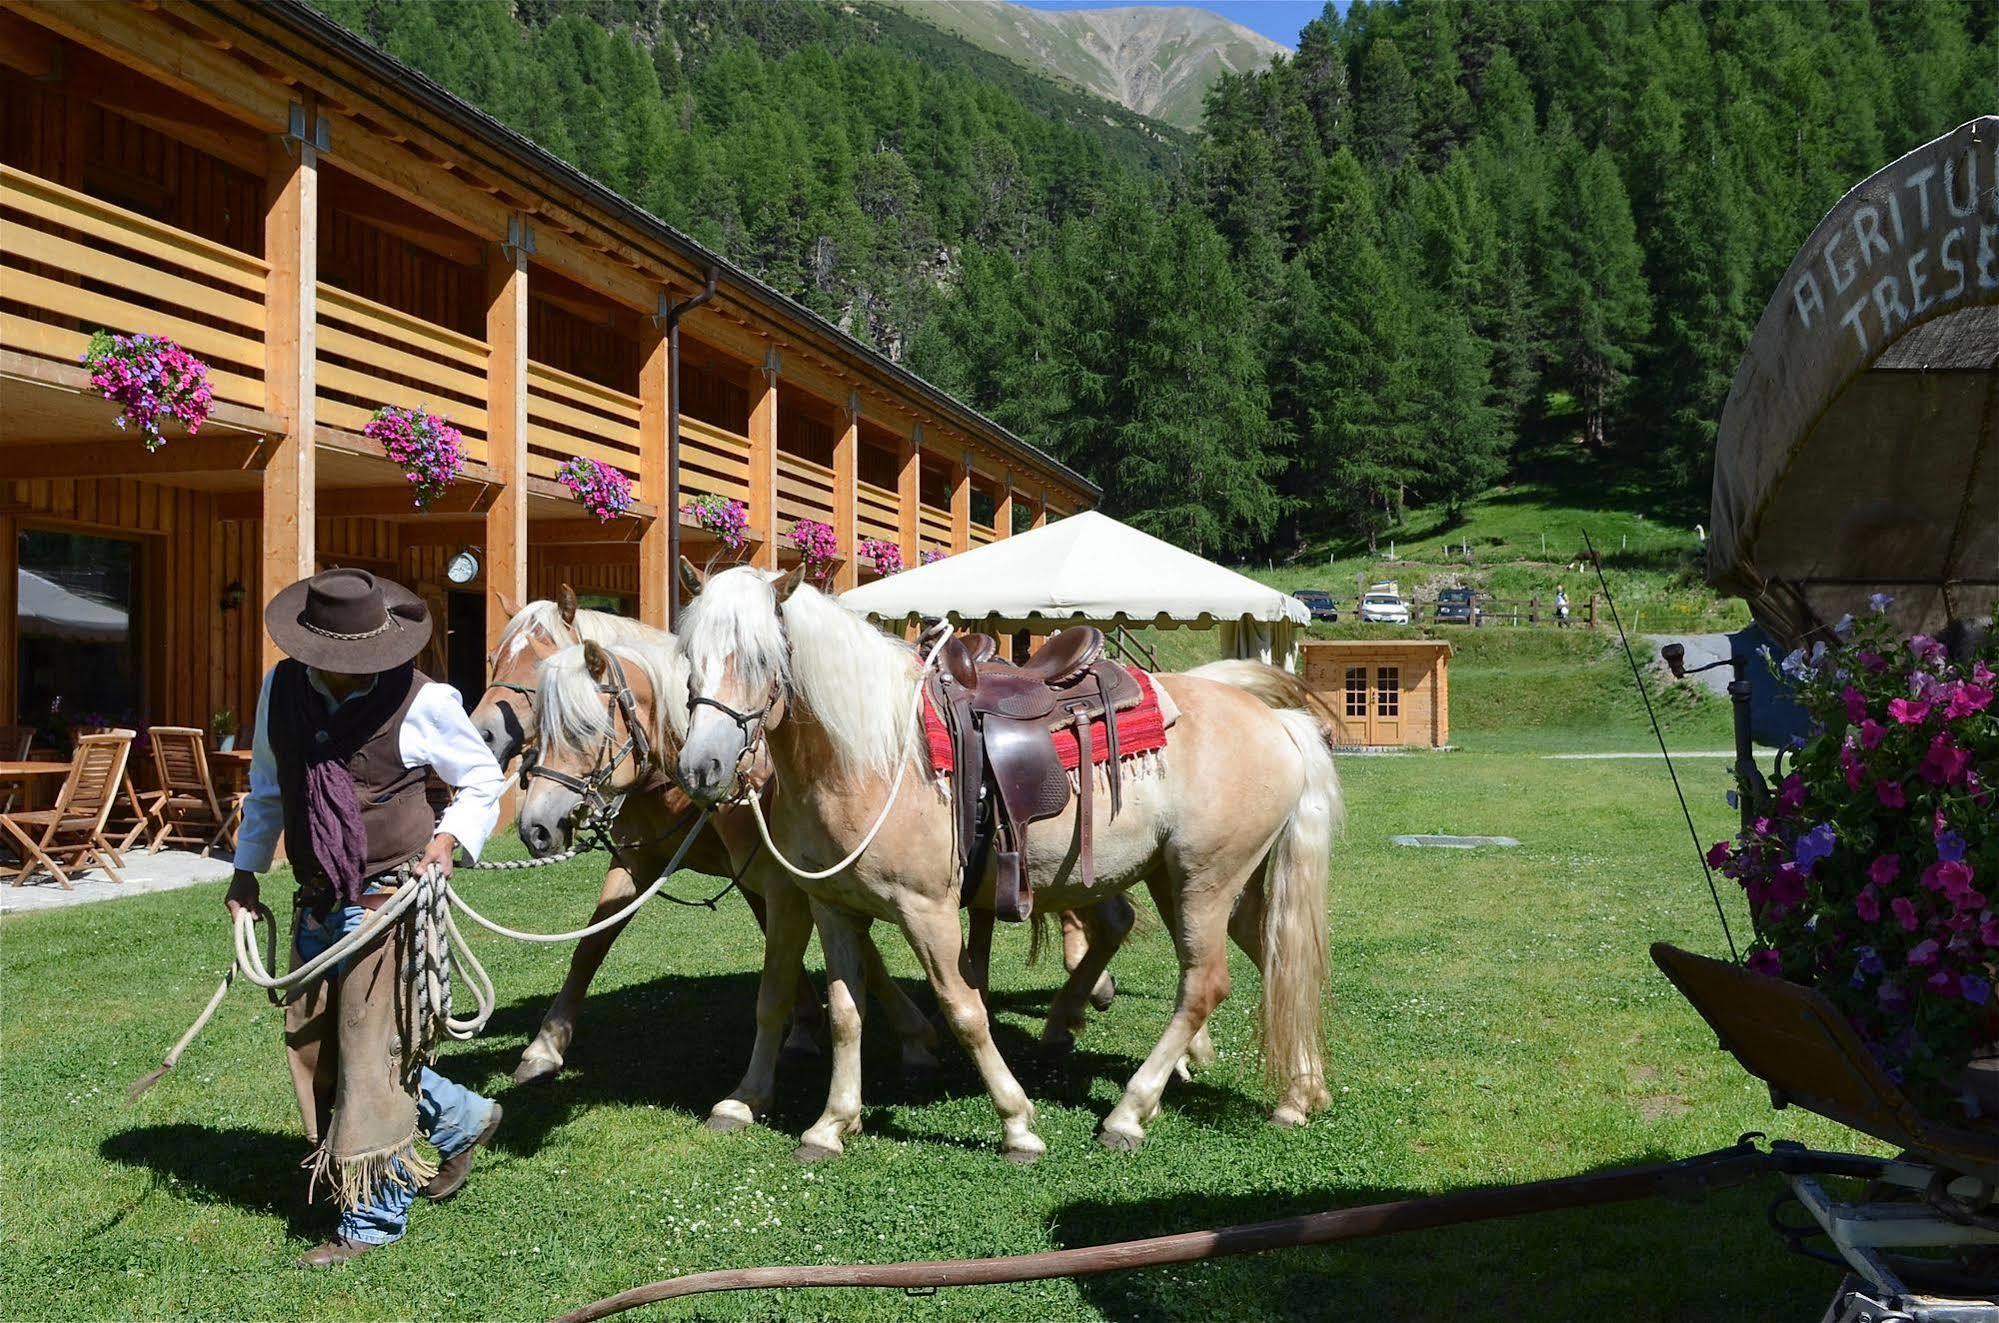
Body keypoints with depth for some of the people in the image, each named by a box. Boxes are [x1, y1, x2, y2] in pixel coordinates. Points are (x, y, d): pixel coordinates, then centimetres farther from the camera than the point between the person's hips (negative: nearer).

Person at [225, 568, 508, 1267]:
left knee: (373, 1050, -4)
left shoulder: (423, 702, -12)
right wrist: (246, 872, 16)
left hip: (393, 899, -6)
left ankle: (373, 1215, 9)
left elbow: (483, 781, 2)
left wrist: (449, 839, -13)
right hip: (317, 903, 7)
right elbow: (267, 787, 18)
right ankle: (460, 1120, 30)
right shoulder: (282, 689, 3)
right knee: (313, 1044, 13)